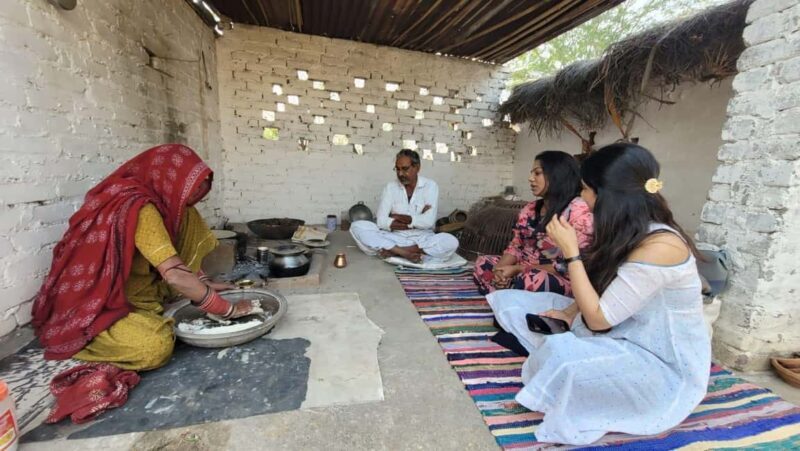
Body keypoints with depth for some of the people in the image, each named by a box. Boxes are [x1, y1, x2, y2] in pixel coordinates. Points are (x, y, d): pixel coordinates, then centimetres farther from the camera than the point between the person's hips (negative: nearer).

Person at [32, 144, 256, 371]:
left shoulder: (151, 199, -1)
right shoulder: (139, 209, -28)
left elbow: (182, 253, 9)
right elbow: (175, 274, -34)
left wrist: (204, 283, -2)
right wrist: (226, 308, -26)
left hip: (128, 295, 8)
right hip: (91, 307, -8)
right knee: (157, 345, -30)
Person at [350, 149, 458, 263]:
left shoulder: (430, 186, -2)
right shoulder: (390, 186, 3)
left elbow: (428, 222, -14)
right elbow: (381, 221, -9)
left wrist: (397, 217, -6)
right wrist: (417, 221, -12)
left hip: (422, 239, -1)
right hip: (394, 238, 1)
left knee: (451, 242, -31)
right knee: (357, 226, -19)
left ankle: (394, 251, -25)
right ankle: (405, 253, -28)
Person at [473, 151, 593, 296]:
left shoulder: (579, 209, -14)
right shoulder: (529, 209, 8)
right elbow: (515, 246, 10)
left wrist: (517, 269, -18)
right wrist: (501, 268, -13)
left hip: (559, 280, -7)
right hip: (526, 272, 7)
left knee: (531, 279, -36)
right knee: (482, 263, -5)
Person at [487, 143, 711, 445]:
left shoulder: (659, 246, -30)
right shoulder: (629, 231, -2)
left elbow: (598, 319, -26)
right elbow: (600, 286, 10)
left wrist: (571, 252, -26)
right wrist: (568, 312, -6)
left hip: (664, 364, -8)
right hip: (624, 335, 8)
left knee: (562, 354, -37)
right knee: (512, 302, 2)